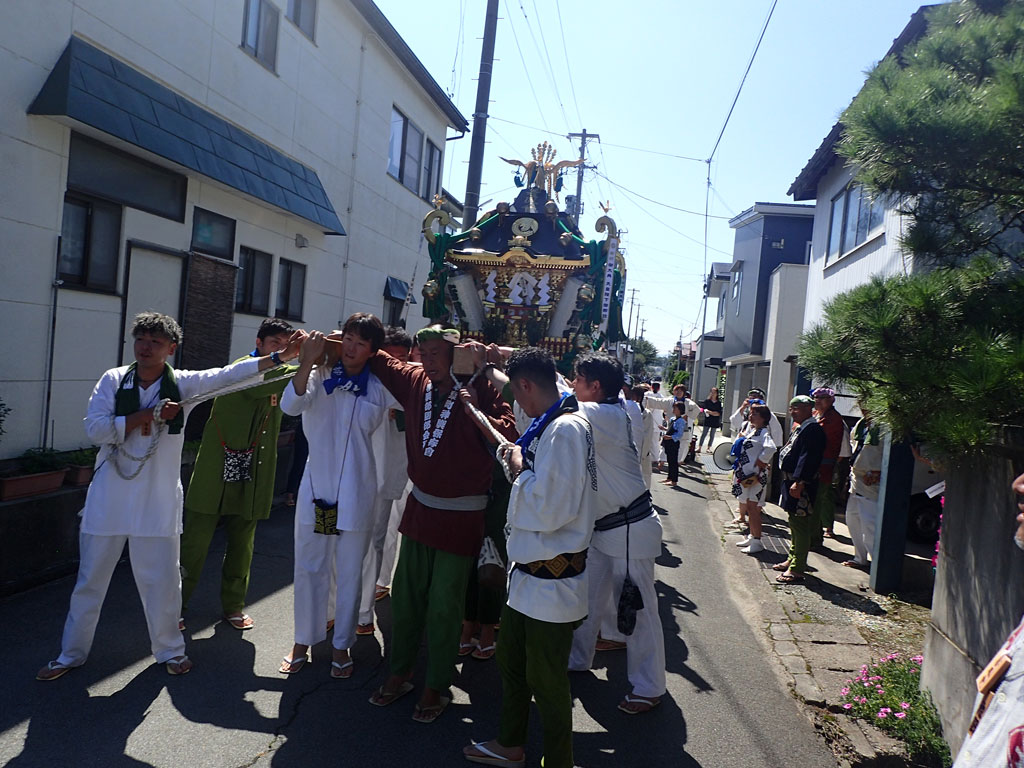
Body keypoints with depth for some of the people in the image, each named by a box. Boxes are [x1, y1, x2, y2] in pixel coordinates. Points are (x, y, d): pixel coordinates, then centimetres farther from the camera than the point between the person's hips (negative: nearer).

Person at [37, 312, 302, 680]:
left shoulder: (183, 384, -3)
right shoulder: (113, 380, -2)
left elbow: (230, 374, -13)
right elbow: (95, 428, -11)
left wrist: (280, 357, -21)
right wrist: (146, 416, -17)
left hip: (158, 501, 0)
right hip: (109, 498, 1)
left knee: (161, 580, 8)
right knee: (91, 578, 14)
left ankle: (169, 649, 29)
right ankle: (71, 653, 33)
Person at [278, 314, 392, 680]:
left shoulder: (379, 389, -1)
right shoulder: (320, 376, -3)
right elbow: (290, 405, -18)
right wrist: (307, 362, -29)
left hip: (356, 492, 0)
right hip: (316, 486, 0)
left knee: (349, 572, 10)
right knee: (309, 569, 11)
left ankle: (341, 646, 26)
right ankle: (302, 642, 28)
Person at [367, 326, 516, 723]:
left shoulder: (481, 390, -12)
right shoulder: (416, 382, 2)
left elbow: (508, 434, -22)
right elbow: (379, 361, 18)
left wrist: (475, 410, -29)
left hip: (460, 517, -5)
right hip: (420, 508, 5)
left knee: (444, 607, 4)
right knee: (405, 596, 14)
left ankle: (436, 688, 22)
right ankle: (399, 674, 32)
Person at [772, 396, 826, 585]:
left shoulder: (811, 428, -16)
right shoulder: (800, 427, 17)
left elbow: (808, 458, -24)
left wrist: (799, 482, -27)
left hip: (801, 485, -11)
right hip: (792, 481, 11)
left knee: (800, 526, -6)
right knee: (794, 523, 20)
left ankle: (797, 569, -2)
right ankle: (792, 560, 32)